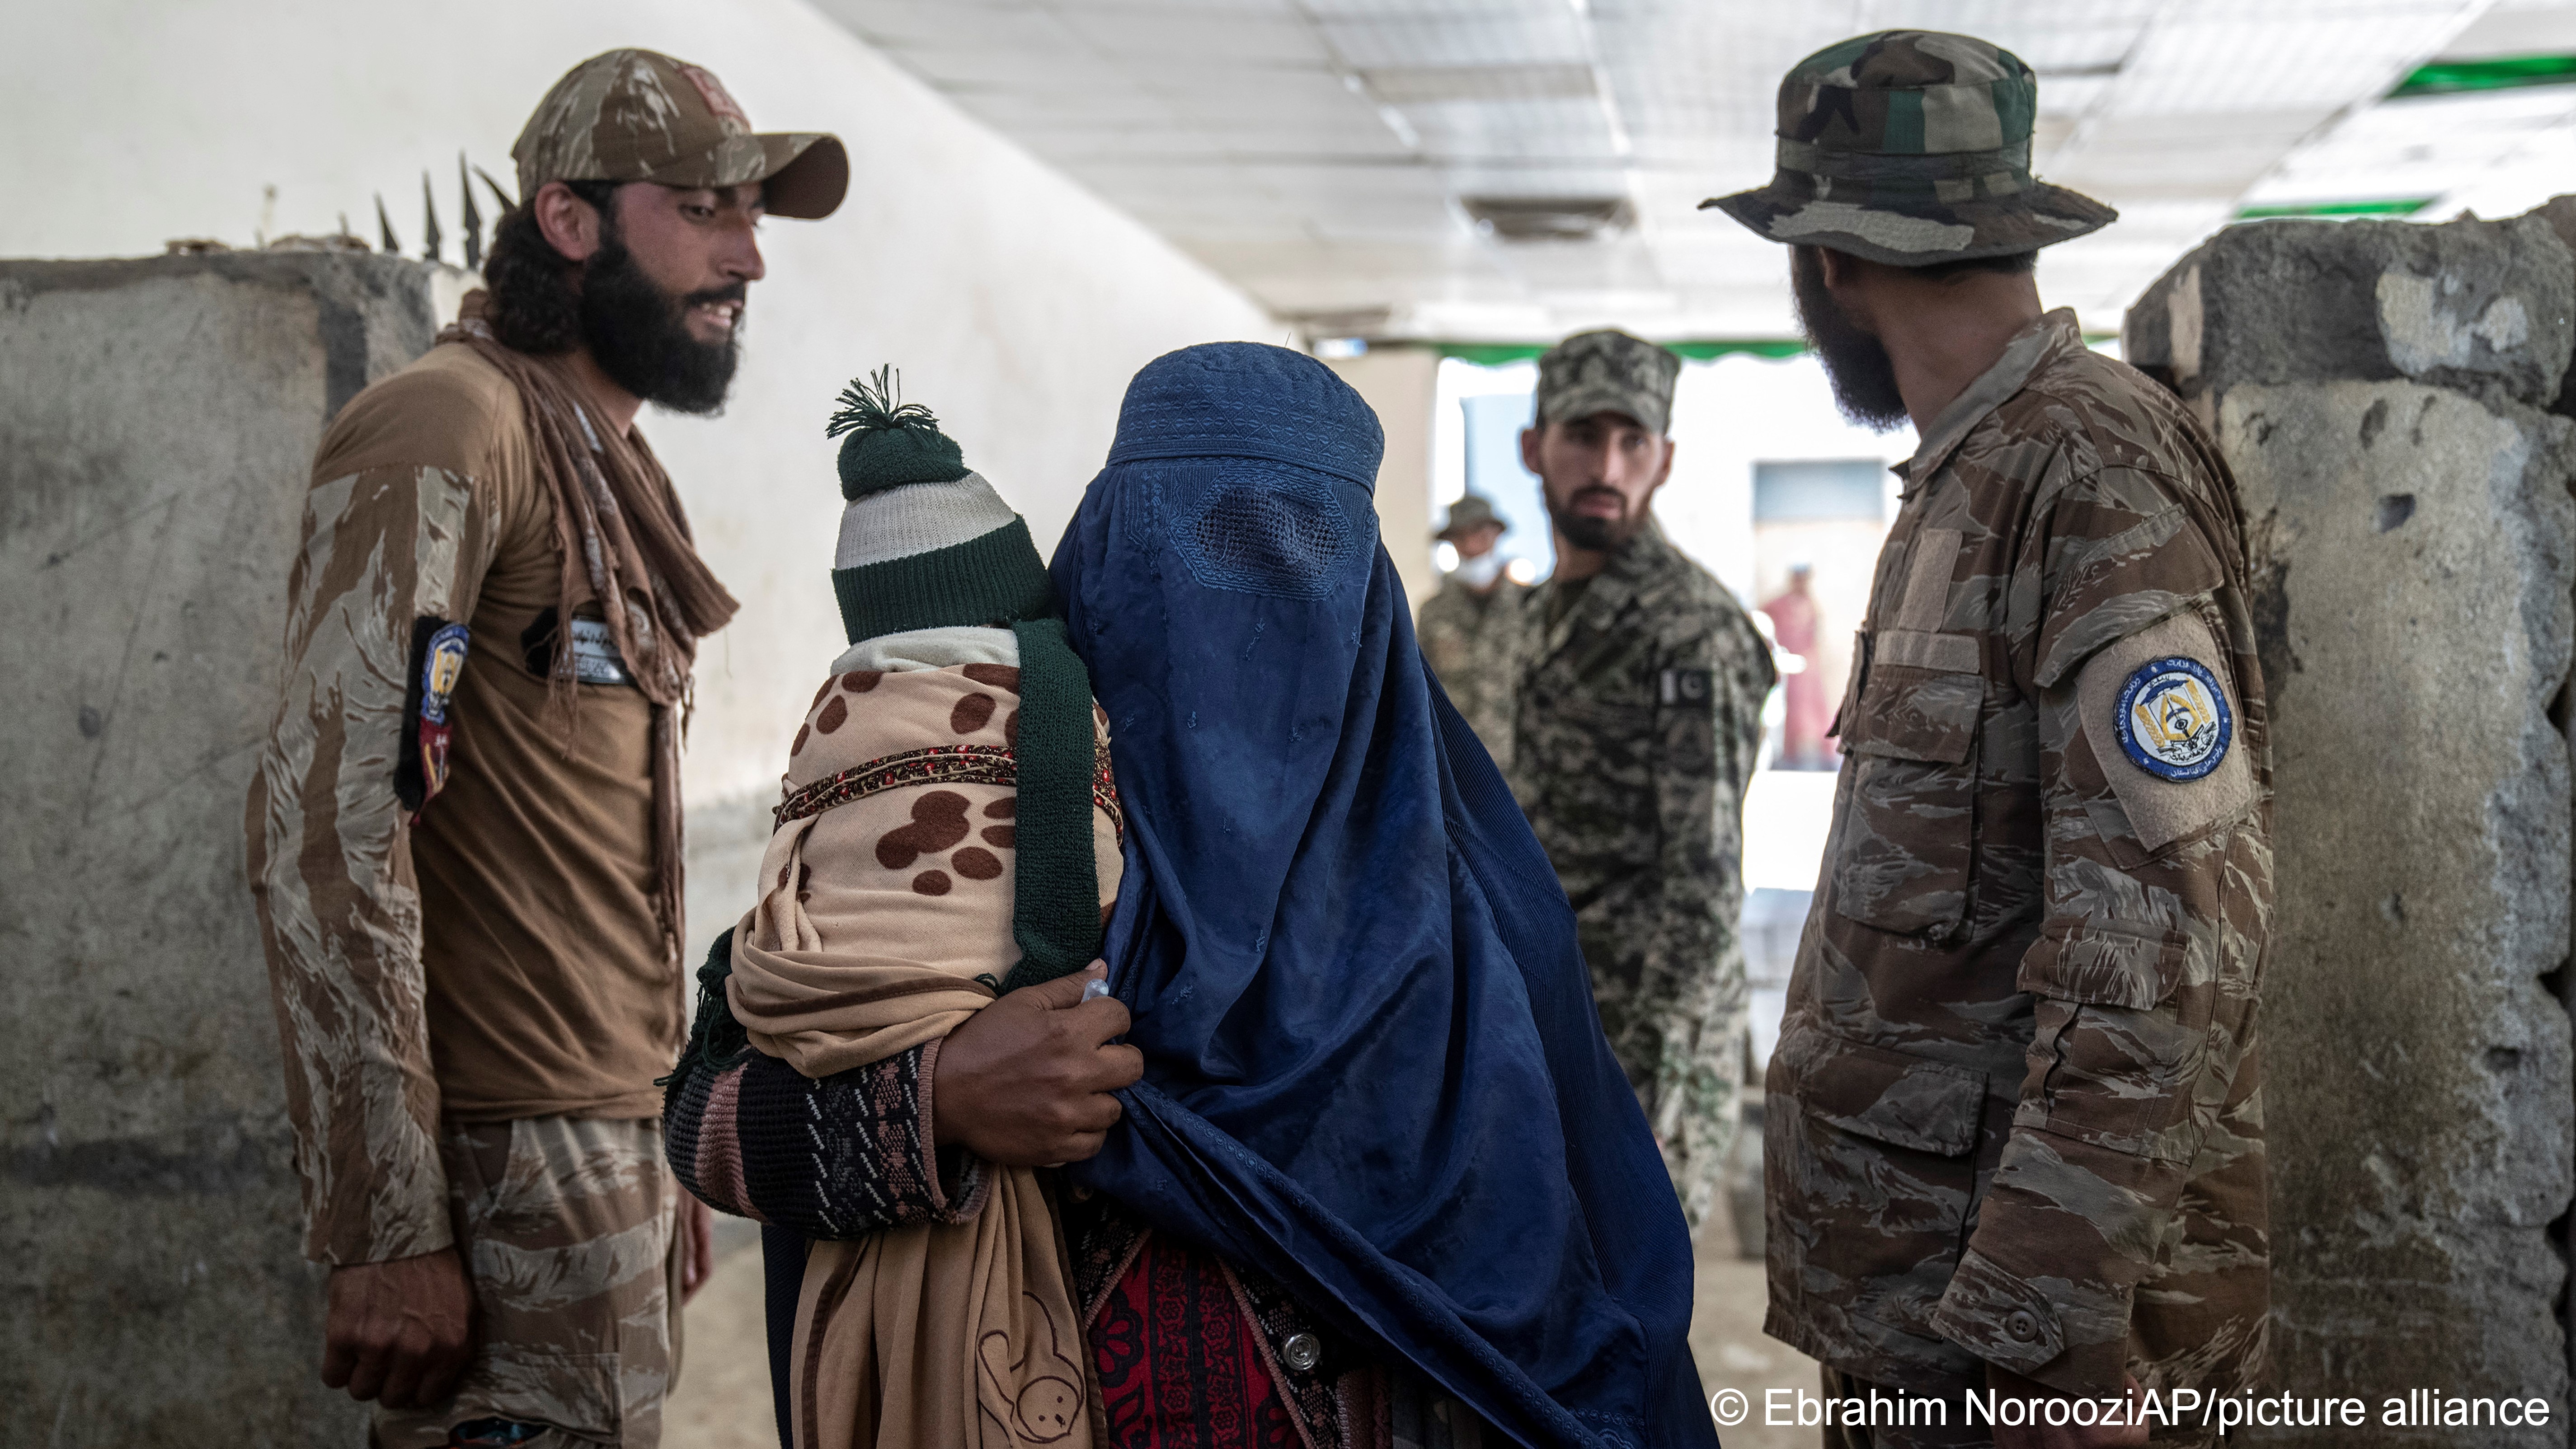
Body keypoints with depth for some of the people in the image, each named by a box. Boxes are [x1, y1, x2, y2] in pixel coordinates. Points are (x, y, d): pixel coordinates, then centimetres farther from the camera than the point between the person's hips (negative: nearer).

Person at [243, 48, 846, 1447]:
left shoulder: (615, 466, 18)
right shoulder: (449, 427, -11)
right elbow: (328, 825, -20)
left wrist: (659, 1159, 17)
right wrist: (388, 1233, -22)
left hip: (607, 1148, 9)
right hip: (509, 1174, -9)